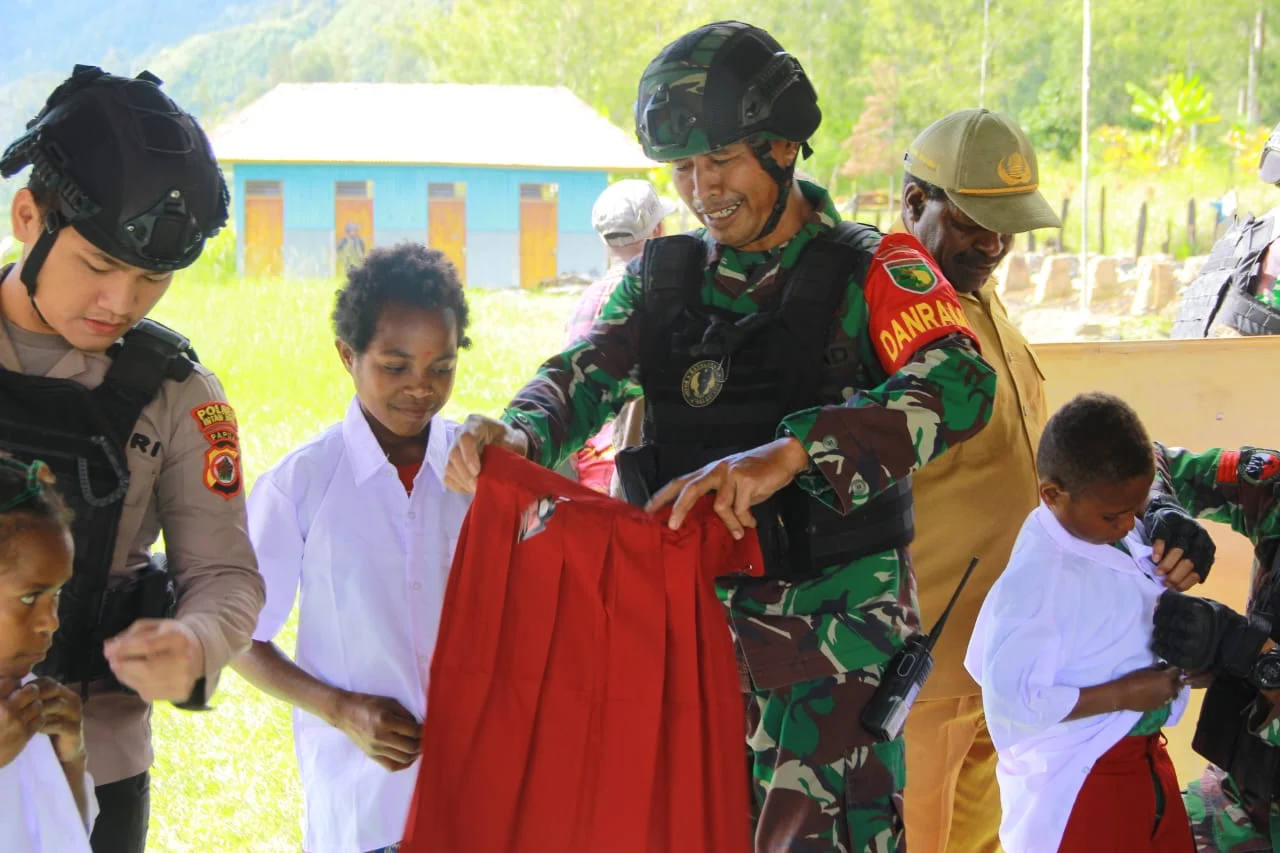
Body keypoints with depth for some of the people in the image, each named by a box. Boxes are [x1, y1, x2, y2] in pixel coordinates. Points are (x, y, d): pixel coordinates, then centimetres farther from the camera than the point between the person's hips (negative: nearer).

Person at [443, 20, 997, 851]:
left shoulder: (871, 271, -6)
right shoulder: (663, 277, 10)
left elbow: (958, 384, -23)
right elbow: (588, 374, -2)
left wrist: (787, 455, -38)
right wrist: (518, 432, -27)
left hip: (832, 633, -4)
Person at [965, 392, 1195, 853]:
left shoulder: (1119, 534, -1)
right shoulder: (1035, 582, -26)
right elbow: (1012, 701, -28)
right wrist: (1121, 695, -23)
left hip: (1146, 759, 8)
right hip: (1081, 787, -8)